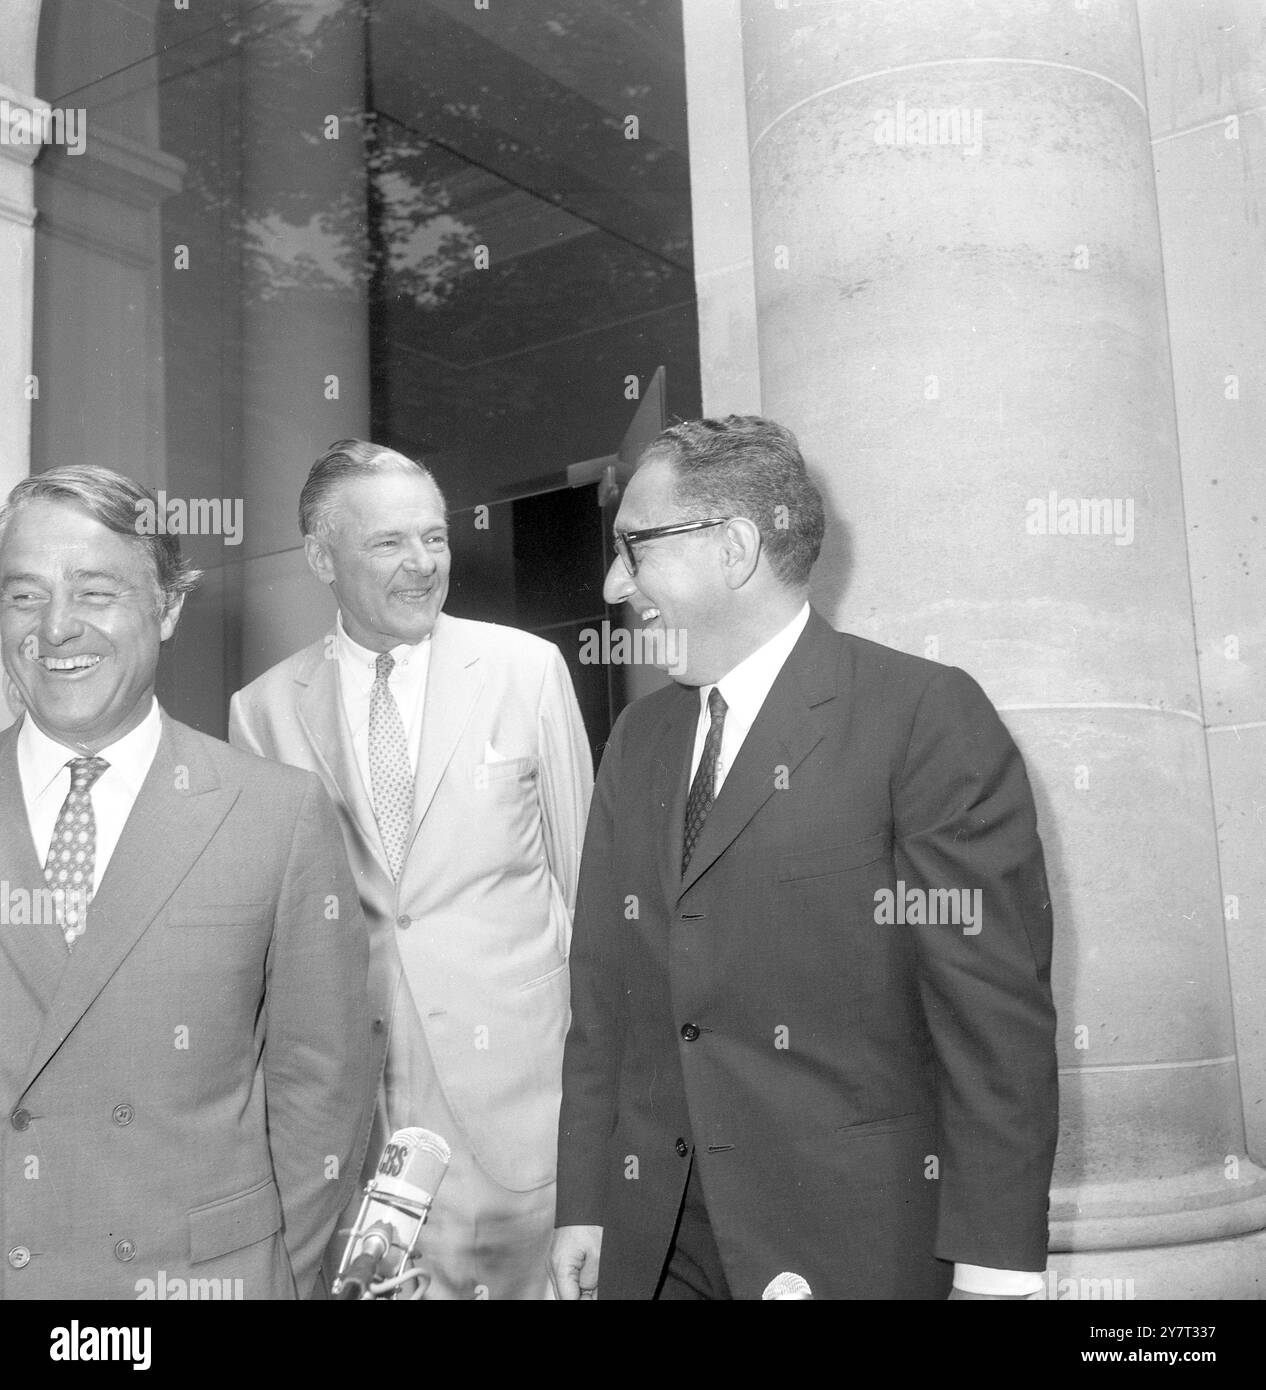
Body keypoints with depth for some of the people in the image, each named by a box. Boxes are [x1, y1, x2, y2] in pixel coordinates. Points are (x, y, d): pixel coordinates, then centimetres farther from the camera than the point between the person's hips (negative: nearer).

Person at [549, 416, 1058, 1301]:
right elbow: (603, 990, 9)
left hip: (854, 1240, -5)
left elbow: (997, 1011, -13)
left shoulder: (927, 716, -11)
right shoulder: (638, 739, 9)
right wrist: (584, 1203, 5)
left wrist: (993, 1265, -14)